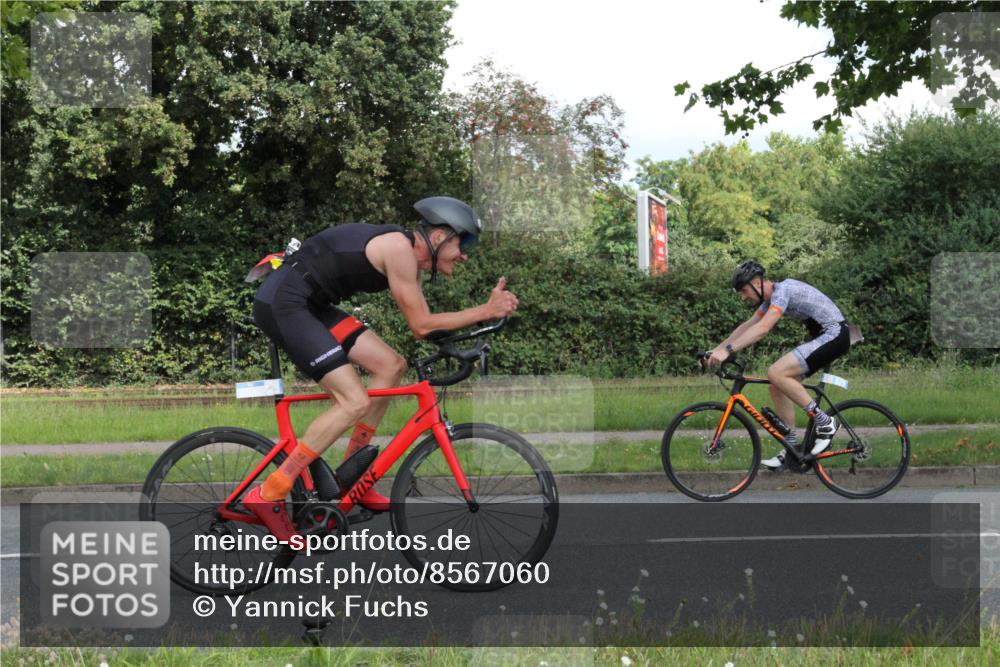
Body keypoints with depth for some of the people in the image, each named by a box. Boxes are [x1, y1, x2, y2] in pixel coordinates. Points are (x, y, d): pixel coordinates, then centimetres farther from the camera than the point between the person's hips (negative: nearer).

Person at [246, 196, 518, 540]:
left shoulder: (410, 256, 14)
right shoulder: (399, 248, -16)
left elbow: (424, 324, 11)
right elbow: (421, 325, -14)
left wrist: (489, 308, 2)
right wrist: (485, 311, -10)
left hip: (309, 304, 11)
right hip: (283, 303, -10)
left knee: (391, 366, 8)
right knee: (355, 402, -16)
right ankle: (269, 494, -13)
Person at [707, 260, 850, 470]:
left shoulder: (783, 290, -19)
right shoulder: (770, 298, 13)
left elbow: (763, 328, -31)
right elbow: (747, 326, 19)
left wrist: (727, 350, -35)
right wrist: (717, 350, 11)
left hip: (834, 335, -10)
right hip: (822, 337, 10)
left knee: (776, 373, -22)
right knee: (778, 387, 4)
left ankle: (824, 422, -13)